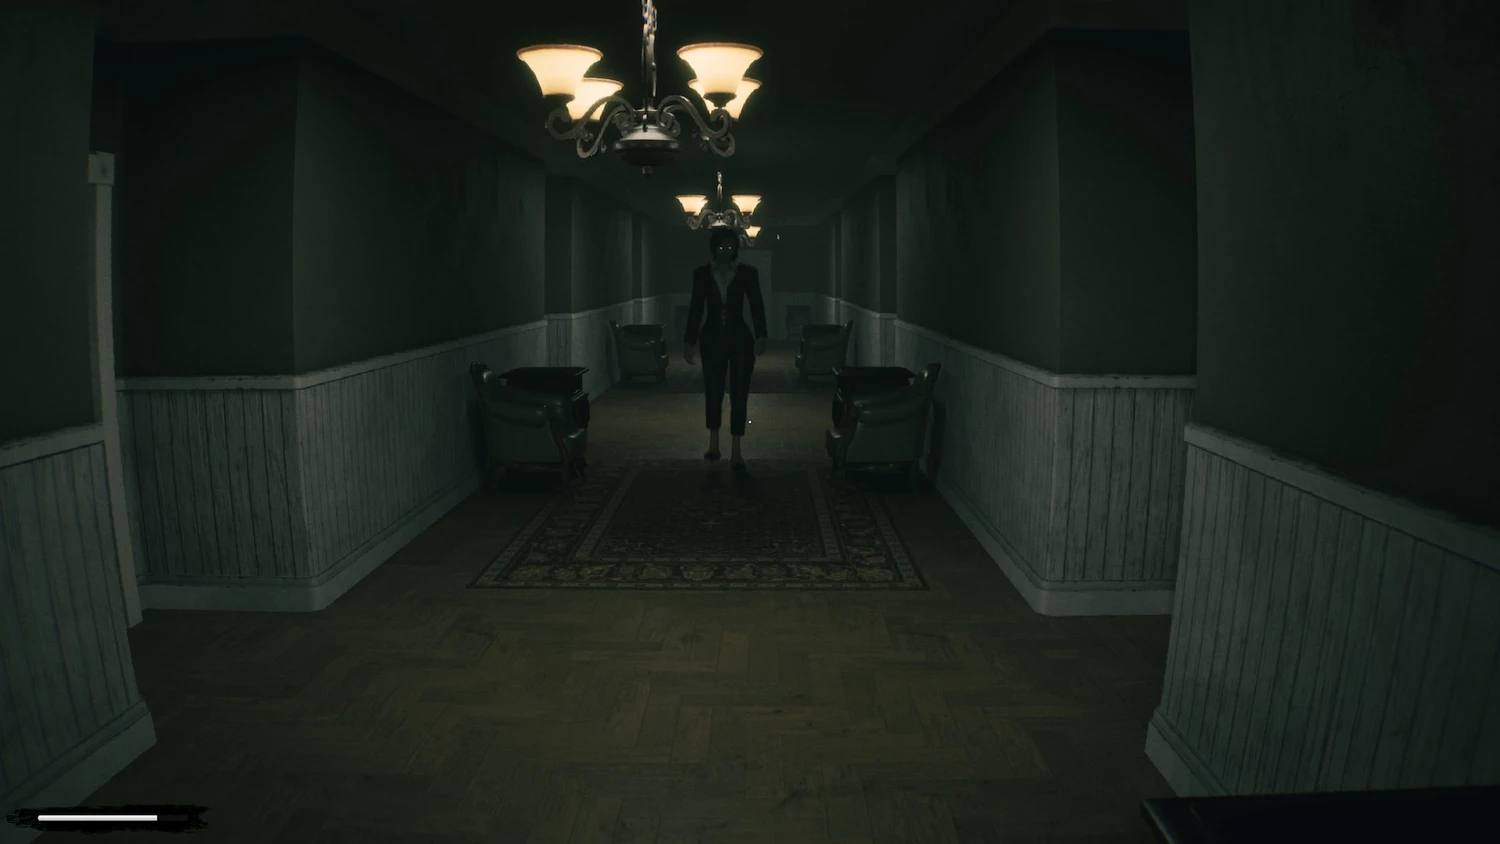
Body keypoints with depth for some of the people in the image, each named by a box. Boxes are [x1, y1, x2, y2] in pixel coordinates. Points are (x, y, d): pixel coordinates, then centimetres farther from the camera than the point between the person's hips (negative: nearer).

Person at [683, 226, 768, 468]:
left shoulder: (747, 273, -1)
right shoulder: (702, 274, 2)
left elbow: (756, 306, -6)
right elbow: (696, 309, 5)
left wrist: (761, 336, -19)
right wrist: (689, 342, 4)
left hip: (740, 340, -1)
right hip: (712, 339, 1)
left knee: (739, 393, -1)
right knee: (713, 391, 6)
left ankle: (736, 451, 5)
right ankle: (713, 444, 23)